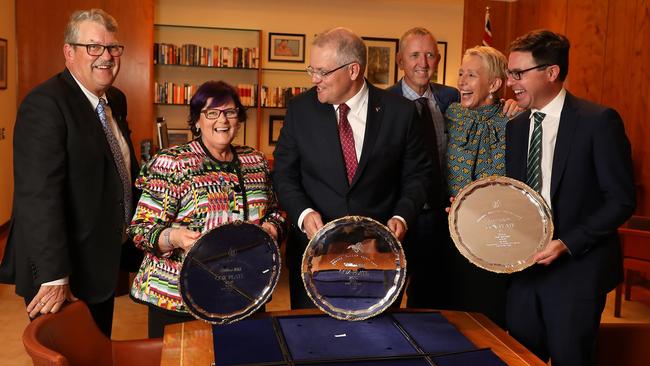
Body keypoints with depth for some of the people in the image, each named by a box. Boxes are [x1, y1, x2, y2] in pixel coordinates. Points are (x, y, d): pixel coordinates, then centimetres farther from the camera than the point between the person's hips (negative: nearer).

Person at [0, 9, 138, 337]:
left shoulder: (116, 100, 7)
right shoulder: (45, 103, -20)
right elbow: (39, 194, -27)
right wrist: (53, 276, -30)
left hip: (102, 266, 8)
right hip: (62, 273, -8)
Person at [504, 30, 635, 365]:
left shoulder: (598, 120, -10)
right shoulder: (515, 126, 9)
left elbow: (621, 200, -11)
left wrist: (568, 243, -19)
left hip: (577, 268, -5)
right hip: (525, 264, 6)